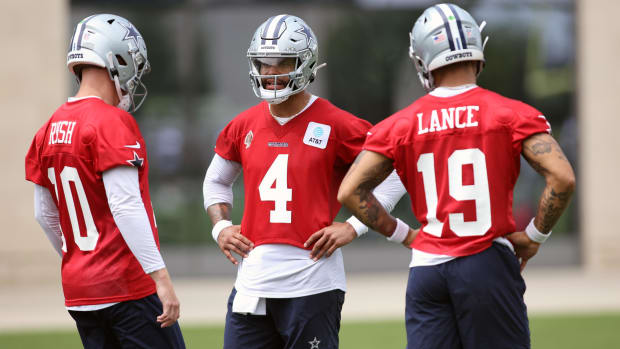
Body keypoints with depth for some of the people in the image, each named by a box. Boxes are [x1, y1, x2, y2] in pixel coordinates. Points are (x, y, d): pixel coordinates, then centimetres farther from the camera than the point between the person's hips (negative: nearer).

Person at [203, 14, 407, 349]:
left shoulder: (335, 125, -5)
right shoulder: (244, 126, 11)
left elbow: (394, 176, -2)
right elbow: (216, 181, 29)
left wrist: (353, 227, -8)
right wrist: (220, 226, 12)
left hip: (312, 281, -5)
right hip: (253, 280, 5)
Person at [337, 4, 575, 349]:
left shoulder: (401, 126, 5)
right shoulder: (512, 114, -2)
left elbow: (351, 191, 2)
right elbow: (562, 178, -11)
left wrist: (402, 233, 12)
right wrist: (534, 235, 2)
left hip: (427, 266, 2)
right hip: (488, 266, -2)